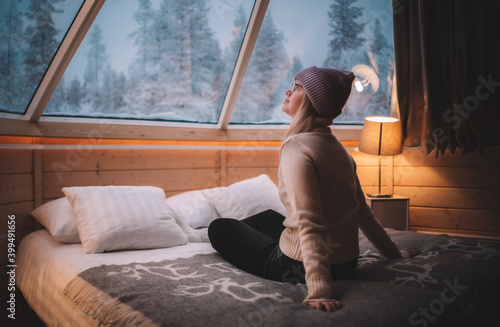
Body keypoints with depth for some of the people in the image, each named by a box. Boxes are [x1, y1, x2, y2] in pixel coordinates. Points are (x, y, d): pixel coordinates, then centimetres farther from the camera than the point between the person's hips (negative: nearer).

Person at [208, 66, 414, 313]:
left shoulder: (297, 147, -22)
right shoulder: (336, 147, 3)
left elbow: (309, 223, -31)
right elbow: (363, 213, 9)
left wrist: (319, 291, -34)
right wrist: (394, 254, 20)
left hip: (298, 267, -8)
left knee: (219, 228, 10)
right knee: (268, 217, 34)